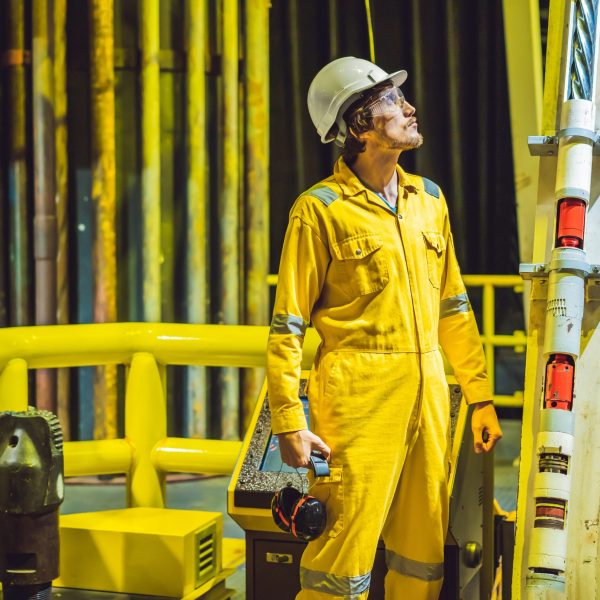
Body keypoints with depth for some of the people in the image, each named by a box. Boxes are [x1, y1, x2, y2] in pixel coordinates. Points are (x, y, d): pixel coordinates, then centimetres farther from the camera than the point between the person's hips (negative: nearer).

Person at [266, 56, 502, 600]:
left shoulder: (428, 199, 13)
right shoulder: (320, 209, -6)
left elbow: (454, 307, 17)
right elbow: (287, 326, -6)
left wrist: (481, 397, 15)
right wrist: (289, 422, -12)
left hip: (428, 395, 6)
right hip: (359, 397, -6)